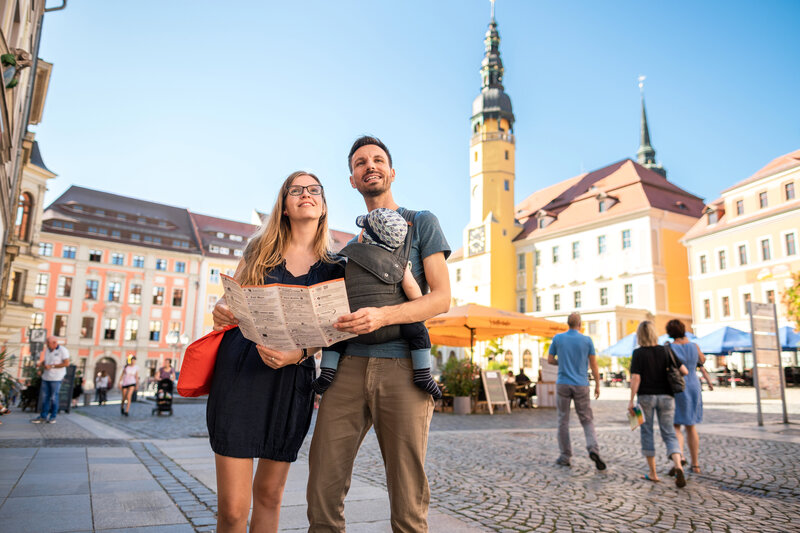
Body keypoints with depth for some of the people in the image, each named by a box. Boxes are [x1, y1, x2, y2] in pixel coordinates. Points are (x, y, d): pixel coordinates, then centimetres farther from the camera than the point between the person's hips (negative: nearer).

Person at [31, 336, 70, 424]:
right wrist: (43, 364, -3)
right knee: (46, 397, 8)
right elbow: (45, 361, 21)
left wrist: (52, 366, -18)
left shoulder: (62, 350, -9)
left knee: (54, 397, 0)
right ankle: (43, 416, 13)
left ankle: (53, 417, 10)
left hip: (56, 378, -6)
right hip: (46, 376, 6)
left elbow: (67, 363, -15)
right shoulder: (47, 349, 12)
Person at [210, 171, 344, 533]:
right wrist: (219, 311, -8)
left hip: (291, 380, 0)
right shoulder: (260, 250, 9)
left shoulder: (333, 268, 6)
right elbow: (230, 300, 14)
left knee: (269, 495, 11)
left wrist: (297, 354, -18)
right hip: (239, 372, 0)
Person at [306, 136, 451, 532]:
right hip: (349, 365, 4)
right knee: (323, 493, 0)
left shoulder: (421, 222, 9)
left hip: (402, 367, -3)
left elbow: (442, 297, -2)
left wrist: (383, 316, -18)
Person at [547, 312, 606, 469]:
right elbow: (593, 364, 0)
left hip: (563, 384, 0)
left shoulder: (557, 338, -1)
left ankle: (565, 457, 10)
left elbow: (550, 360, 6)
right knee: (587, 420, 11)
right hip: (581, 386, 0)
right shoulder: (587, 340, -2)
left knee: (563, 421, 8)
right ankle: (593, 449, -11)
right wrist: (597, 385, 8)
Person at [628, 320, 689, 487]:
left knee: (647, 433, 10)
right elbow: (684, 371, 0)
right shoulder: (665, 351, 0)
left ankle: (653, 473, 16)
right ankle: (678, 466, -17)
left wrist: (631, 401, -10)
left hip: (646, 397, -2)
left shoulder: (638, 353, -9)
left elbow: (635, 378, -14)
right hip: (666, 396, 3)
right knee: (669, 433, 8)